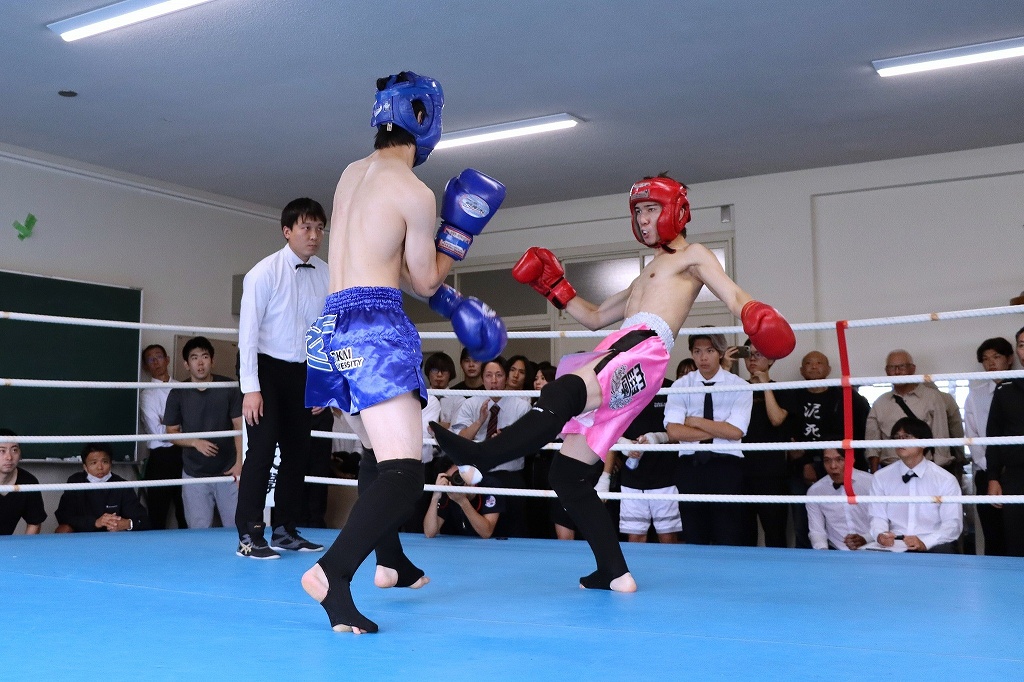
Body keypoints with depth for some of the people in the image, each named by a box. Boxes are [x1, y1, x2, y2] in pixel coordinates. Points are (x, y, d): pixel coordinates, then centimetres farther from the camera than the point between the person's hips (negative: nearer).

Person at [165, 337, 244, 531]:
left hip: (227, 471, -1)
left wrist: (239, 462, -11)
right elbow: (172, 432, 5)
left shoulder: (228, 388, -4)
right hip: (194, 475, 1)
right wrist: (195, 442, -13)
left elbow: (239, 426, -3)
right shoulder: (178, 394, -1)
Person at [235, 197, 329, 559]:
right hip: (266, 367, -5)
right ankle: (249, 536, -2)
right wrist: (250, 388, -18)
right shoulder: (264, 272, -15)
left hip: (301, 372, 5)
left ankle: (284, 531, 19)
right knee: (262, 448, -10)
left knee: (298, 450, 7)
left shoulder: (326, 276, -2)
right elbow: (248, 331, -15)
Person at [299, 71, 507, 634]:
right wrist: (460, 229, 11)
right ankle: (332, 573, -31)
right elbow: (425, 279, 0)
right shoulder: (415, 192, -9)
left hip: (333, 323, 9)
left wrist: (450, 302, 22)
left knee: (377, 451, 25)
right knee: (404, 471, -15)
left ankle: (391, 562, 37)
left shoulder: (352, 174, 16)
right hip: (375, 328, -9)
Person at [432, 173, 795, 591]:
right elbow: (594, 318, 42)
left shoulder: (693, 255, 17)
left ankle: (483, 455, -54)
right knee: (565, 473, 1)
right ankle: (615, 573, 0)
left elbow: (736, 297, 0)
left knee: (564, 389, -37)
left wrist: (755, 316, -22)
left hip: (643, 348, -9)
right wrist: (554, 286, 30)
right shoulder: (645, 276, 40)